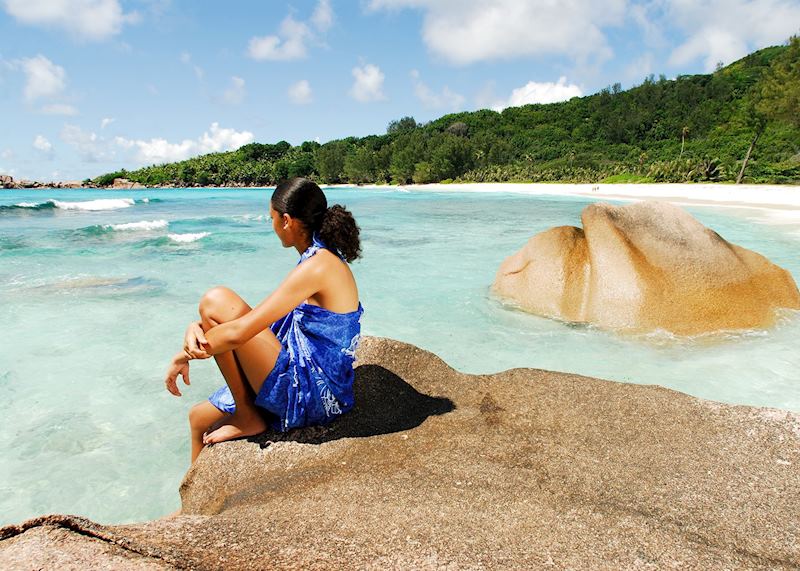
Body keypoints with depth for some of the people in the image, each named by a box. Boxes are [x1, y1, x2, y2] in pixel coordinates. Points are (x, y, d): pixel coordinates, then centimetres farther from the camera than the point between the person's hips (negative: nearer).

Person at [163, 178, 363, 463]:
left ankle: (247, 419, -3)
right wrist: (198, 327, -4)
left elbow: (239, 332, -24)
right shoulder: (326, 260, 10)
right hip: (315, 389, 9)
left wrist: (184, 356, -7)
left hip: (309, 393, -9)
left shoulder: (316, 267, -21)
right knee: (199, 418, 20)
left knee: (216, 301, -14)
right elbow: (260, 318, 11)